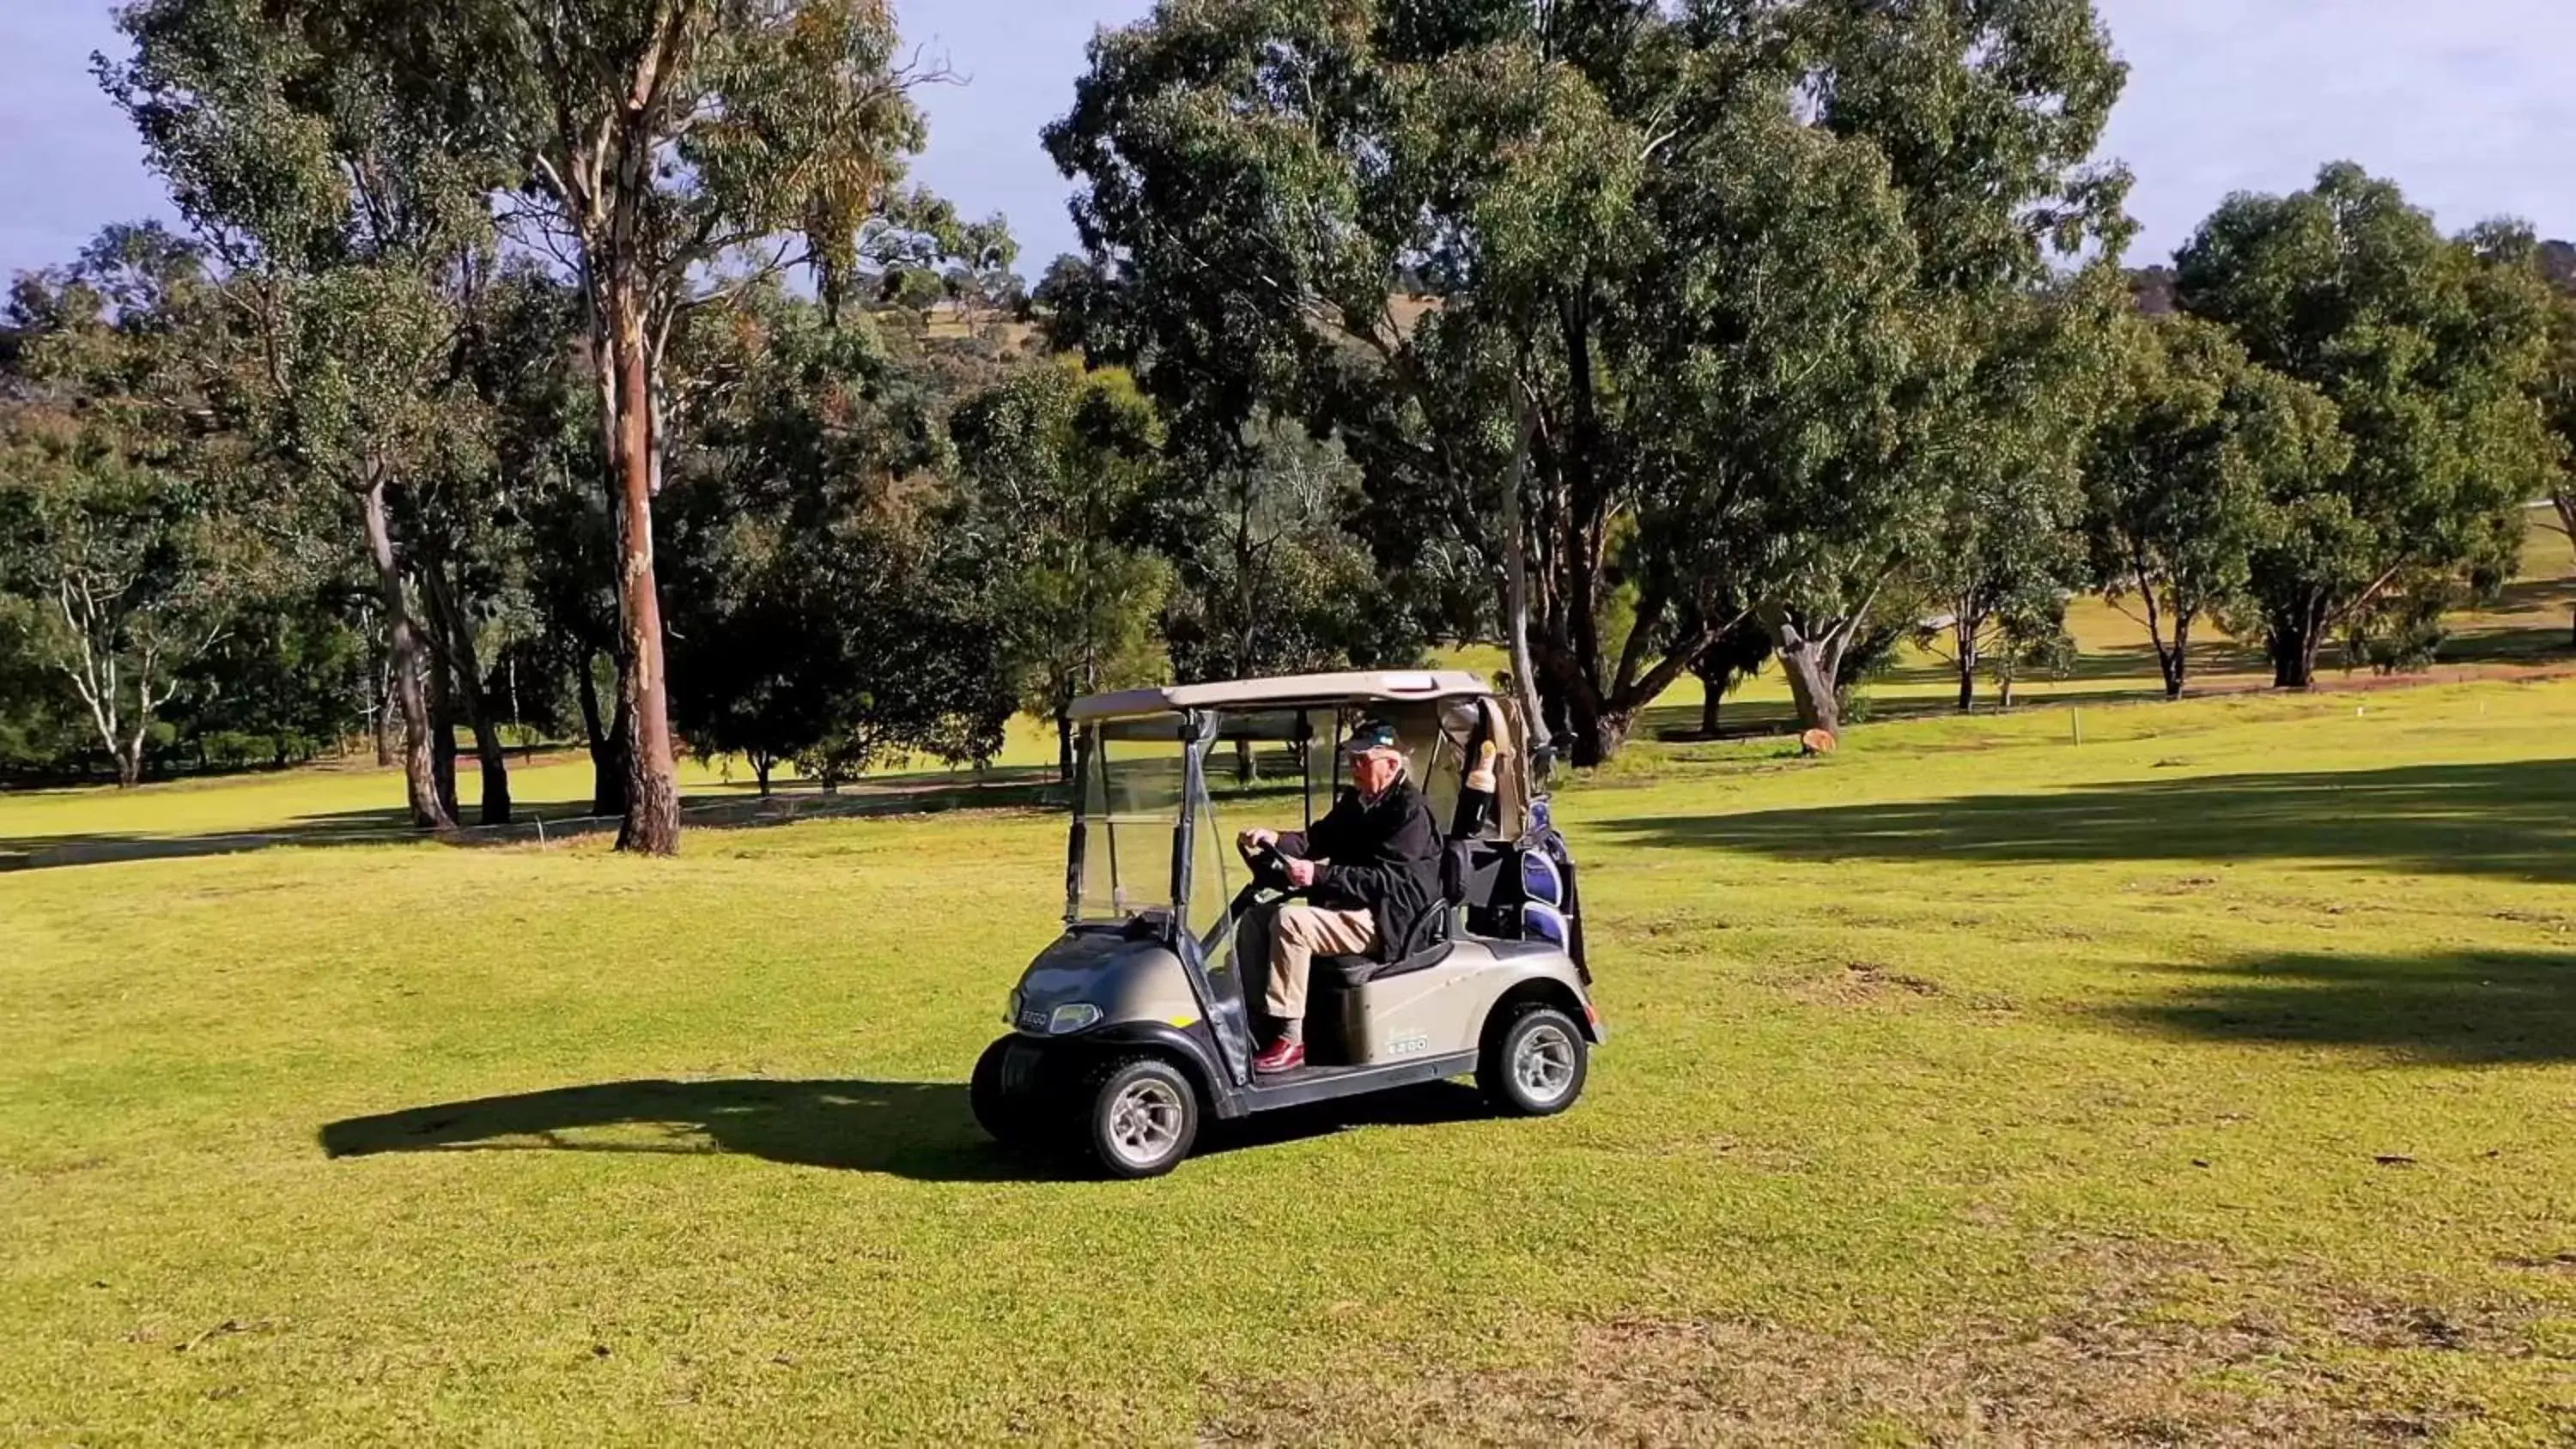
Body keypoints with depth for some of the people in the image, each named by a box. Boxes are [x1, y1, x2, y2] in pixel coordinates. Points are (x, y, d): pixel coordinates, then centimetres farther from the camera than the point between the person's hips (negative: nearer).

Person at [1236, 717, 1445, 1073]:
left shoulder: (1409, 811, -14)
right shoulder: (1355, 801, 14)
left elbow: (1388, 879, -23)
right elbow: (1320, 838, 8)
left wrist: (1319, 876, -31)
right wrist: (1276, 840, -14)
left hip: (1388, 921, -10)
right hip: (1349, 907, 10)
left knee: (1289, 922, -28)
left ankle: (1290, 1040, -25)